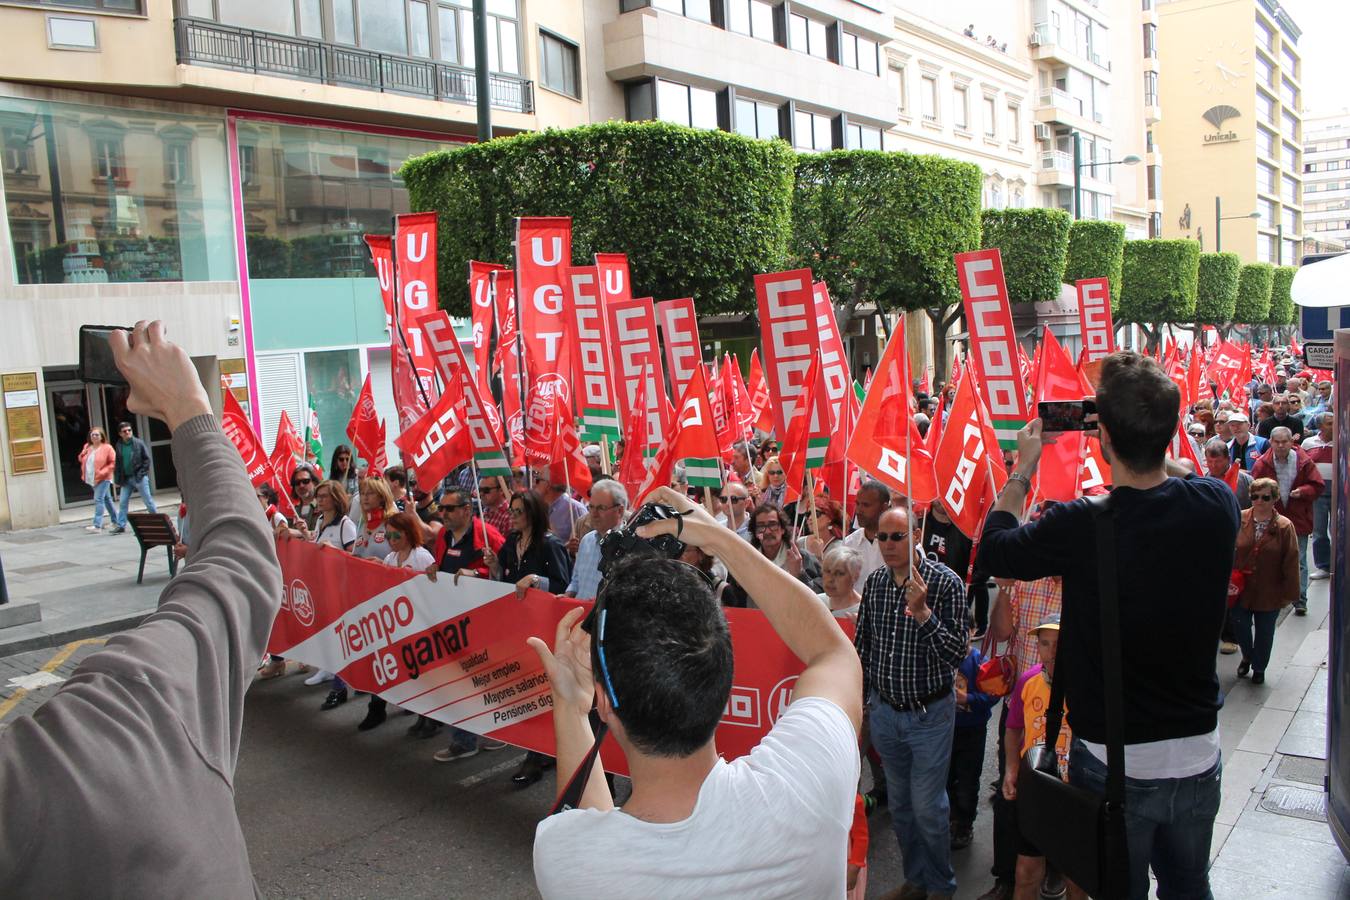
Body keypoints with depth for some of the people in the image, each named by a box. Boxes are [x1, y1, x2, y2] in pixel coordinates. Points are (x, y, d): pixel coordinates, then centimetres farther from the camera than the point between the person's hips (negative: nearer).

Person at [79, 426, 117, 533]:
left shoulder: (107, 448, -9)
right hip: (91, 479, 7)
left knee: (98, 500, -15)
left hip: (102, 479, -7)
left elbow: (113, 462, -11)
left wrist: (102, 472, -18)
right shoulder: (87, 447, 10)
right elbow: (82, 459, 24)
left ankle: (97, 526, -19)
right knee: (106, 499, 17)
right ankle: (115, 521, 28)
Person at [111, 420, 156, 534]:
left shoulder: (139, 443, -5)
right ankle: (120, 525, 9)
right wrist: (117, 480, 6)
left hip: (139, 478, -4)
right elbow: (118, 464, 9)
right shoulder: (119, 446, 5)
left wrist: (142, 473, -13)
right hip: (126, 478, 4)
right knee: (122, 502, 4)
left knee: (148, 501, 1)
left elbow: (147, 459, -5)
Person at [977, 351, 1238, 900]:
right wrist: (1150, 443, 10)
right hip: (1199, 756, 4)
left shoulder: (1080, 528, -25)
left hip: (1114, 765, -4)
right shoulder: (1217, 506, -13)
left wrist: (1023, 468, 2)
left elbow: (991, 552, -7)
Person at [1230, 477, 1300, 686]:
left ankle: (1259, 668, 32)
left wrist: (1289, 594, -6)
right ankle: (1247, 657, 37)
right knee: (1240, 625, 8)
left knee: (1264, 632, 12)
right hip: (1241, 589, 1)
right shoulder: (1239, 520, -6)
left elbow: (1291, 563, -7)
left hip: (1269, 592, -1)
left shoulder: (1284, 526, -10)